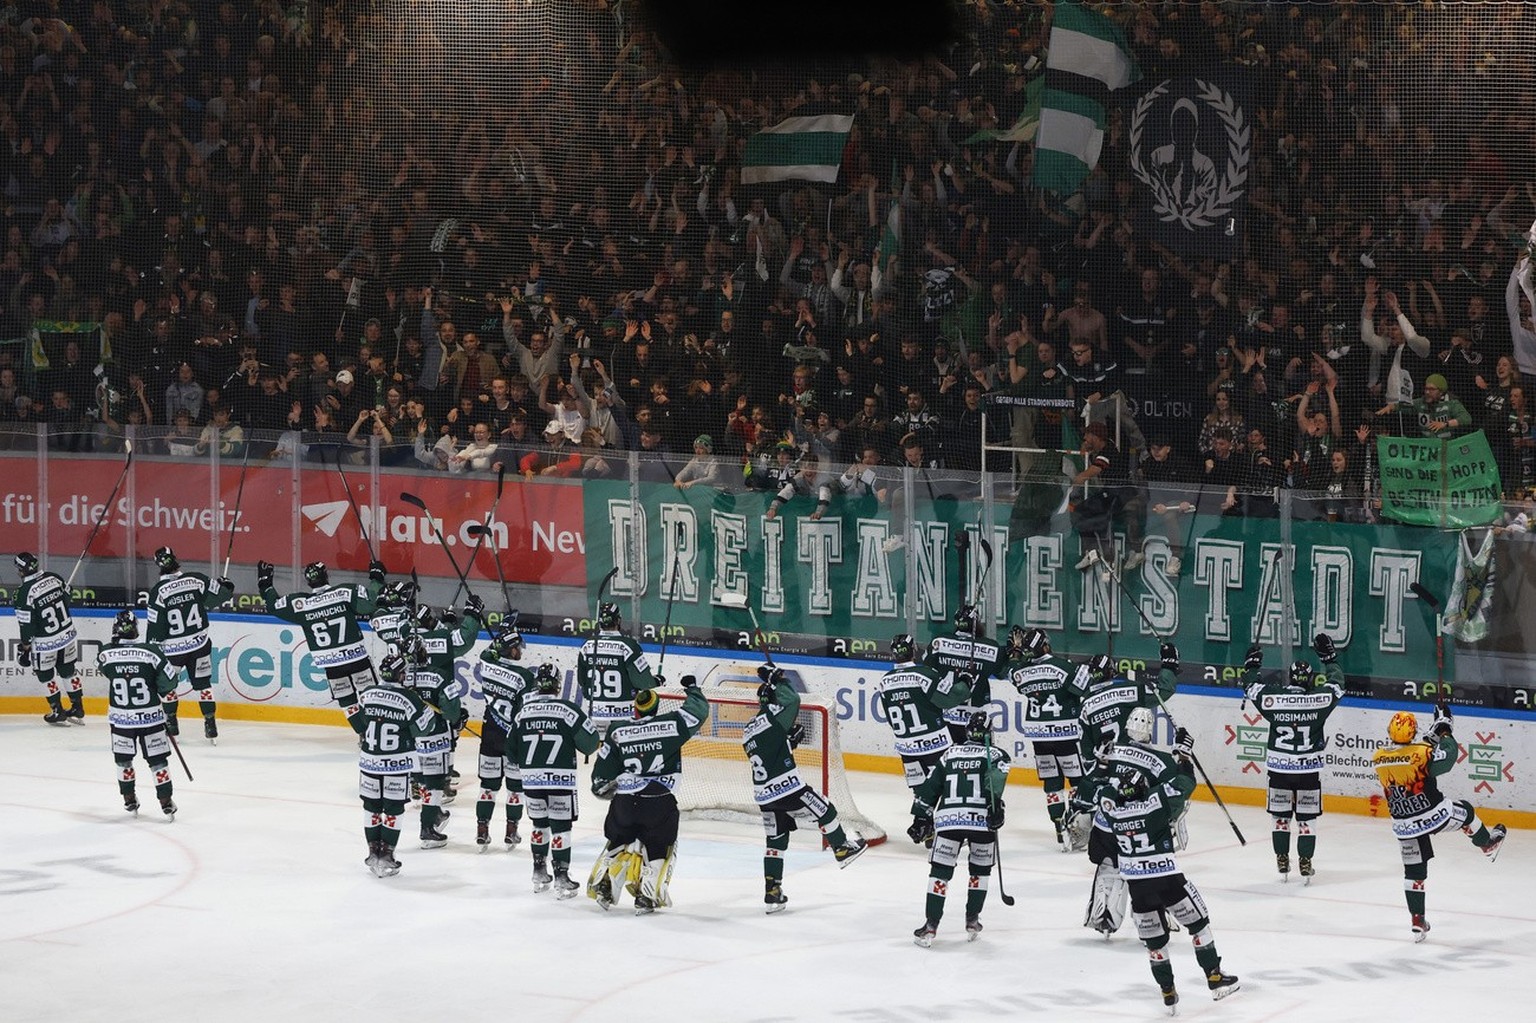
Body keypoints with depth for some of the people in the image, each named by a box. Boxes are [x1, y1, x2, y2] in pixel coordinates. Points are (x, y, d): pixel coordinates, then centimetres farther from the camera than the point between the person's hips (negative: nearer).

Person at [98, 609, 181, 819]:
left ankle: (129, 800, 28)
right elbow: (169, 682, -12)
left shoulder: (105, 654, -11)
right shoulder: (150, 652, -17)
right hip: (150, 716, -1)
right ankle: (166, 802, 9)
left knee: (123, 759, 20)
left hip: (120, 718, 1)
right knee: (157, 760, 9)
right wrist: (160, 691, 9)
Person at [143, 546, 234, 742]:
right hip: (200, 644, 3)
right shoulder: (196, 579, -9)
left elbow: (155, 627, -11)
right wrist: (223, 583, 20)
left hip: (173, 647, -3)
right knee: (202, 682, 15)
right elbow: (222, 593, -3)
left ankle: (170, 723, 22)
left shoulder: (158, 591, -15)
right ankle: (210, 724, 12)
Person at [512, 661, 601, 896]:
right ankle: (561, 878, -1)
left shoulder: (523, 711, 3)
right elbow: (589, 742, -6)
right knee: (561, 827, 1)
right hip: (560, 778, -4)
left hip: (531, 779, 4)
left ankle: (539, 873, 25)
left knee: (540, 824, 19)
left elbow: (511, 751, 10)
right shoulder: (568, 710, -9)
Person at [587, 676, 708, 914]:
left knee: (617, 841, 24)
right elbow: (698, 710, 11)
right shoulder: (671, 724, -2)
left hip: (624, 802, 2)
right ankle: (648, 896, 5)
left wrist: (602, 788, 29)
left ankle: (600, 885, 22)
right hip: (659, 803, -2)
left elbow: (603, 770, 9)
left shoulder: (617, 734, 4)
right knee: (660, 848, 13)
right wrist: (691, 687, 30)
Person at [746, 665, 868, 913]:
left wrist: (790, 738, 21)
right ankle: (843, 849, 34)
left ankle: (772, 892, 10)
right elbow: (791, 699, -7)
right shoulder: (772, 716, -10)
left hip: (763, 794, 7)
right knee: (824, 811, 17)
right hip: (787, 787, -7)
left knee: (776, 839, 14)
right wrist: (777, 679, 7)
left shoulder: (748, 730, 14)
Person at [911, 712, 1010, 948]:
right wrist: (996, 805, -18)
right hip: (982, 820, -1)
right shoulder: (996, 755, 11)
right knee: (980, 870, 20)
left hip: (948, 818, 1)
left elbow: (931, 787, 20)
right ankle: (972, 921, 17)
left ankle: (931, 925, -1)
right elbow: (995, 777, -12)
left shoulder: (950, 753, 21)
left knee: (940, 871, 6)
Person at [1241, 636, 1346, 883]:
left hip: (1279, 768, 1)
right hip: (1309, 769, -1)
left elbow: (1252, 687, 8)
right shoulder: (1319, 700, -10)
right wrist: (1328, 657, 19)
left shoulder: (1273, 699, -9)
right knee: (1306, 819, 8)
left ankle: (1282, 864, 16)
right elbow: (1336, 684, 8)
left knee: (1280, 816, 13)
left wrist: (1252, 663, 24)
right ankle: (1305, 866, 8)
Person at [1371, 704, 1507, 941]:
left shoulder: (1378, 759, -5)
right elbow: (1448, 756, -11)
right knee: (1464, 811, 27)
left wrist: (1431, 737, 11)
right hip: (1433, 815, -4)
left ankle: (1417, 921, 16)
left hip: (1404, 826, 4)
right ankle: (1488, 844, 50)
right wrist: (1444, 729, 2)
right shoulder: (1422, 753, -22)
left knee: (1414, 870, 14)